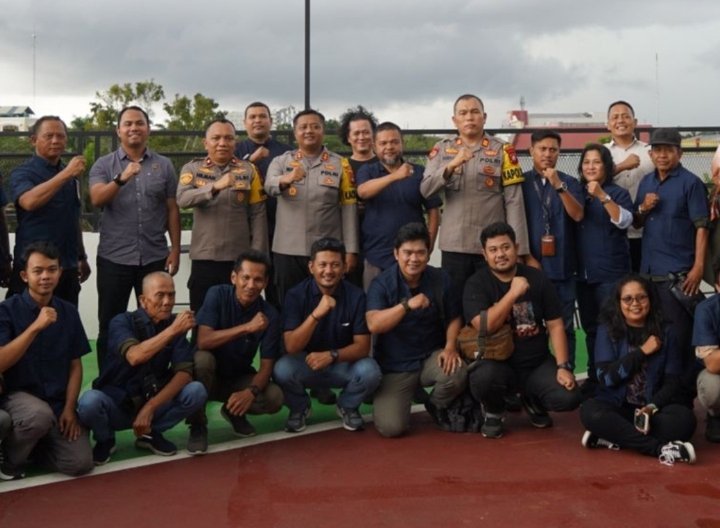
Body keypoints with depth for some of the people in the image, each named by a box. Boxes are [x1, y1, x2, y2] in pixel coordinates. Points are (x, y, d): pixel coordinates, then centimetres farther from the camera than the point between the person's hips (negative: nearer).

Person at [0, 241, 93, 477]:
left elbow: (75, 365, 7)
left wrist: (69, 409, -5)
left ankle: (31, 443, 16)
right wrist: (35, 327, -26)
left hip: (58, 401, 4)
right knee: (40, 414, -38)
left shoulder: (68, 312, 4)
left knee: (80, 463, -14)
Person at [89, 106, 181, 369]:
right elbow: (97, 199, -14)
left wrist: (175, 249, 1)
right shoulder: (103, 165, 3)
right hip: (114, 258, -1)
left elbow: (172, 209, 7)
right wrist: (121, 178, -31)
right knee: (110, 325, 6)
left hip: (154, 257, 1)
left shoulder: (164, 165, 7)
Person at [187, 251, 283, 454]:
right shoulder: (217, 295, -18)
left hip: (239, 378, 2)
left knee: (275, 398, -25)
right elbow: (203, 341, -30)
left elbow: (266, 365, -13)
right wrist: (246, 327, -39)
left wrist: (251, 391, -34)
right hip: (209, 375, -2)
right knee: (202, 358, -36)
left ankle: (234, 411, 9)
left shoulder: (270, 314, -13)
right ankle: (197, 424, -14)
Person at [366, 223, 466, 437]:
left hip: (431, 356, 2)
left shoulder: (440, 279, -2)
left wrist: (450, 347, -13)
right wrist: (407, 305, -37)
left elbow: (454, 318, 6)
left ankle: (437, 407, 6)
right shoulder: (382, 284, -12)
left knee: (457, 373, -31)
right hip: (394, 366, -2)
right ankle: (406, 397, 20)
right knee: (391, 427, -18)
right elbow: (374, 325, -26)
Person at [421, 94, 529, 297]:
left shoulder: (502, 150, 1)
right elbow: (426, 190, -6)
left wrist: (518, 248, -9)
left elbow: (514, 201, -3)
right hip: (454, 246, 1)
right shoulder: (442, 149, 6)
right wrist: (452, 165, -22)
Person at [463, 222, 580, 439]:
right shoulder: (476, 283, -7)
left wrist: (563, 366, -11)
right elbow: (484, 327, -22)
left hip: (538, 363, 3)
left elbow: (555, 325, 0)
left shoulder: (537, 278, 0)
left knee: (569, 398, -21)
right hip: (498, 363, -2)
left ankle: (533, 401, 16)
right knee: (483, 377, -37)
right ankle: (494, 413, 2)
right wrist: (513, 293, -23)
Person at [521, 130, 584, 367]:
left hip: (563, 267, 1)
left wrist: (559, 185, -19)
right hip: (532, 266, -1)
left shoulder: (570, 183, 7)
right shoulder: (520, 182, 4)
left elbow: (577, 215, -9)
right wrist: (527, 257, -6)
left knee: (565, 327, 3)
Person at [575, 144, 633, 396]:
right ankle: (594, 377, 16)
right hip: (583, 272, 5)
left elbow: (624, 221, -18)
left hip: (611, 271, -4)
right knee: (590, 327, 9)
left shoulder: (618, 192, 0)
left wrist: (602, 196, -26)